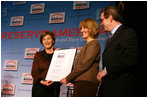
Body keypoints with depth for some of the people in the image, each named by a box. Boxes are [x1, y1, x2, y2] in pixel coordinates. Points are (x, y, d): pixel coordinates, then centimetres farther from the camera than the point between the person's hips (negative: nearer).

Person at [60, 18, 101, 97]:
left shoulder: (93, 44, -4)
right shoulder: (87, 45, 25)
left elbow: (84, 64, -13)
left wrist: (68, 78, -11)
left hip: (86, 83, -9)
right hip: (81, 83, 9)